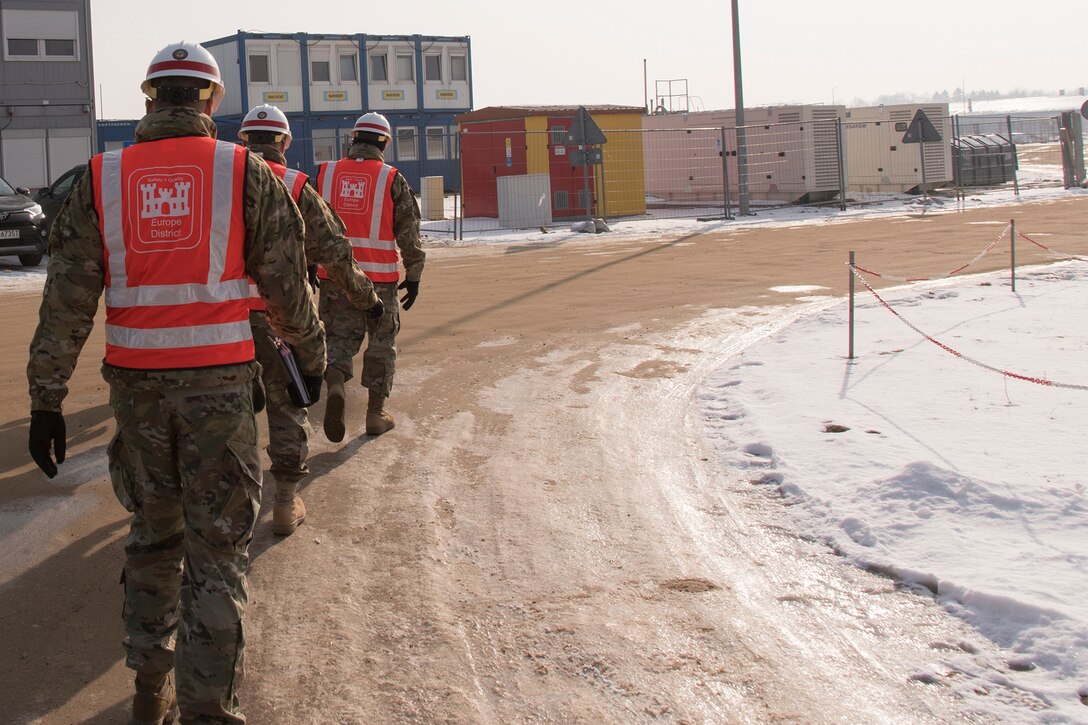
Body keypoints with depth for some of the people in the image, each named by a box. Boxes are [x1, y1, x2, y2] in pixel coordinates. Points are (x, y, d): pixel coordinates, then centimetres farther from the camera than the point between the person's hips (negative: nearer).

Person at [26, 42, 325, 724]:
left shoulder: (101, 180, 3)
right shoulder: (247, 173, -2)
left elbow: (66, 302, -1)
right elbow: (289, 284, 0)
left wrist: (47, 400, 2)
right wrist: (313, 357, 16)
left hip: (137, 383, 3)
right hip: (219, 381, -3)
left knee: (154, 534, 20)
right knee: (217, 551, 3)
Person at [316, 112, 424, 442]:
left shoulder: (325, 174, 4)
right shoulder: (393, 180, -3)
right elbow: (409, 232, -2)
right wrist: (414, 276, 5)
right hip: (379, 278, -2)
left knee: (340, 336, 14)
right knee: (381, 343, 11)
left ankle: (335, 384, -15)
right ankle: (376, 413, 15)